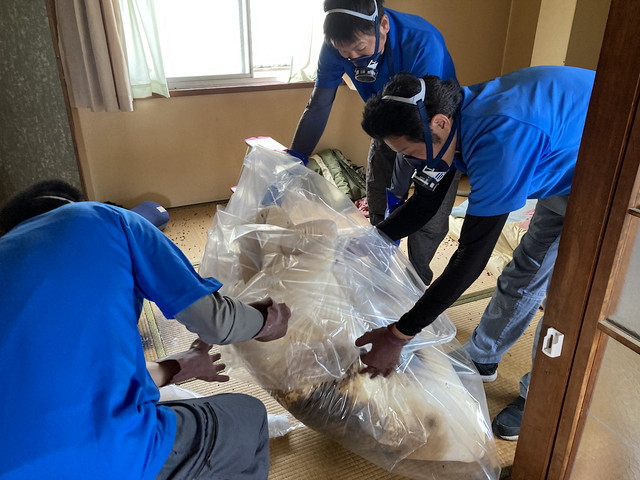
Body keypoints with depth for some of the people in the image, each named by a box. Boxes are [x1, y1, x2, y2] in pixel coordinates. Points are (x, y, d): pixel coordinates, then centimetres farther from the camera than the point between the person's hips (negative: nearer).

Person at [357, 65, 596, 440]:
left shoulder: (499, 142, -41)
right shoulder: (456, 118, -13)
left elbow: (472, 257, -38)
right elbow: (423, 204, -1)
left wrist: (398, 336, -32)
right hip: (563, 177, 8)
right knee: (525, 273, 15)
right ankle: (481, 360, 34)